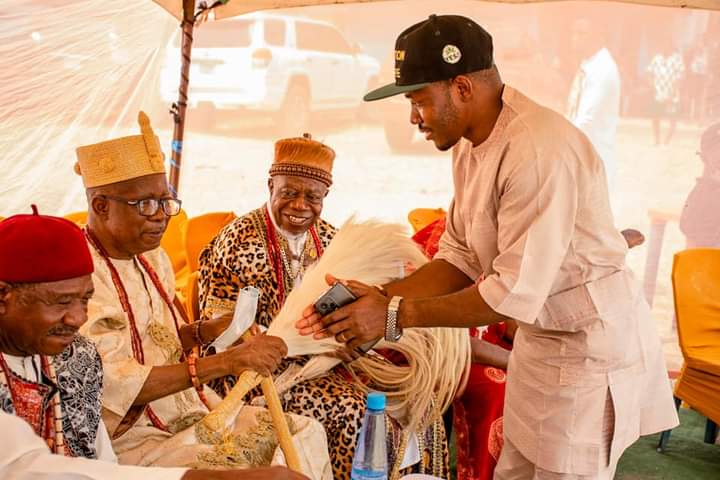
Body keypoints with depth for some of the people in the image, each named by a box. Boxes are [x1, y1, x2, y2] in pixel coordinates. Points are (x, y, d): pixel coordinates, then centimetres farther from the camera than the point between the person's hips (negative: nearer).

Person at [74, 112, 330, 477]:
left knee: (307, 434, -2)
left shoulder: (152, 258, 9)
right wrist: (224, 362, -30)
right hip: (131, 438, -8)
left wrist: (205, 332, -5)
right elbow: (111, 384, -27)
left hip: (190, 413, 8)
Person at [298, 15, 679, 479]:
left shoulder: (541, 149, -28)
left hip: (590, 345, -8)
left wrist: (395, 316, -21)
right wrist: (381, 298, -10)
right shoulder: (470, 145, 1)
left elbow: (514, 294, -28)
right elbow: (459, 258, 4)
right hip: (539, 337, 8)